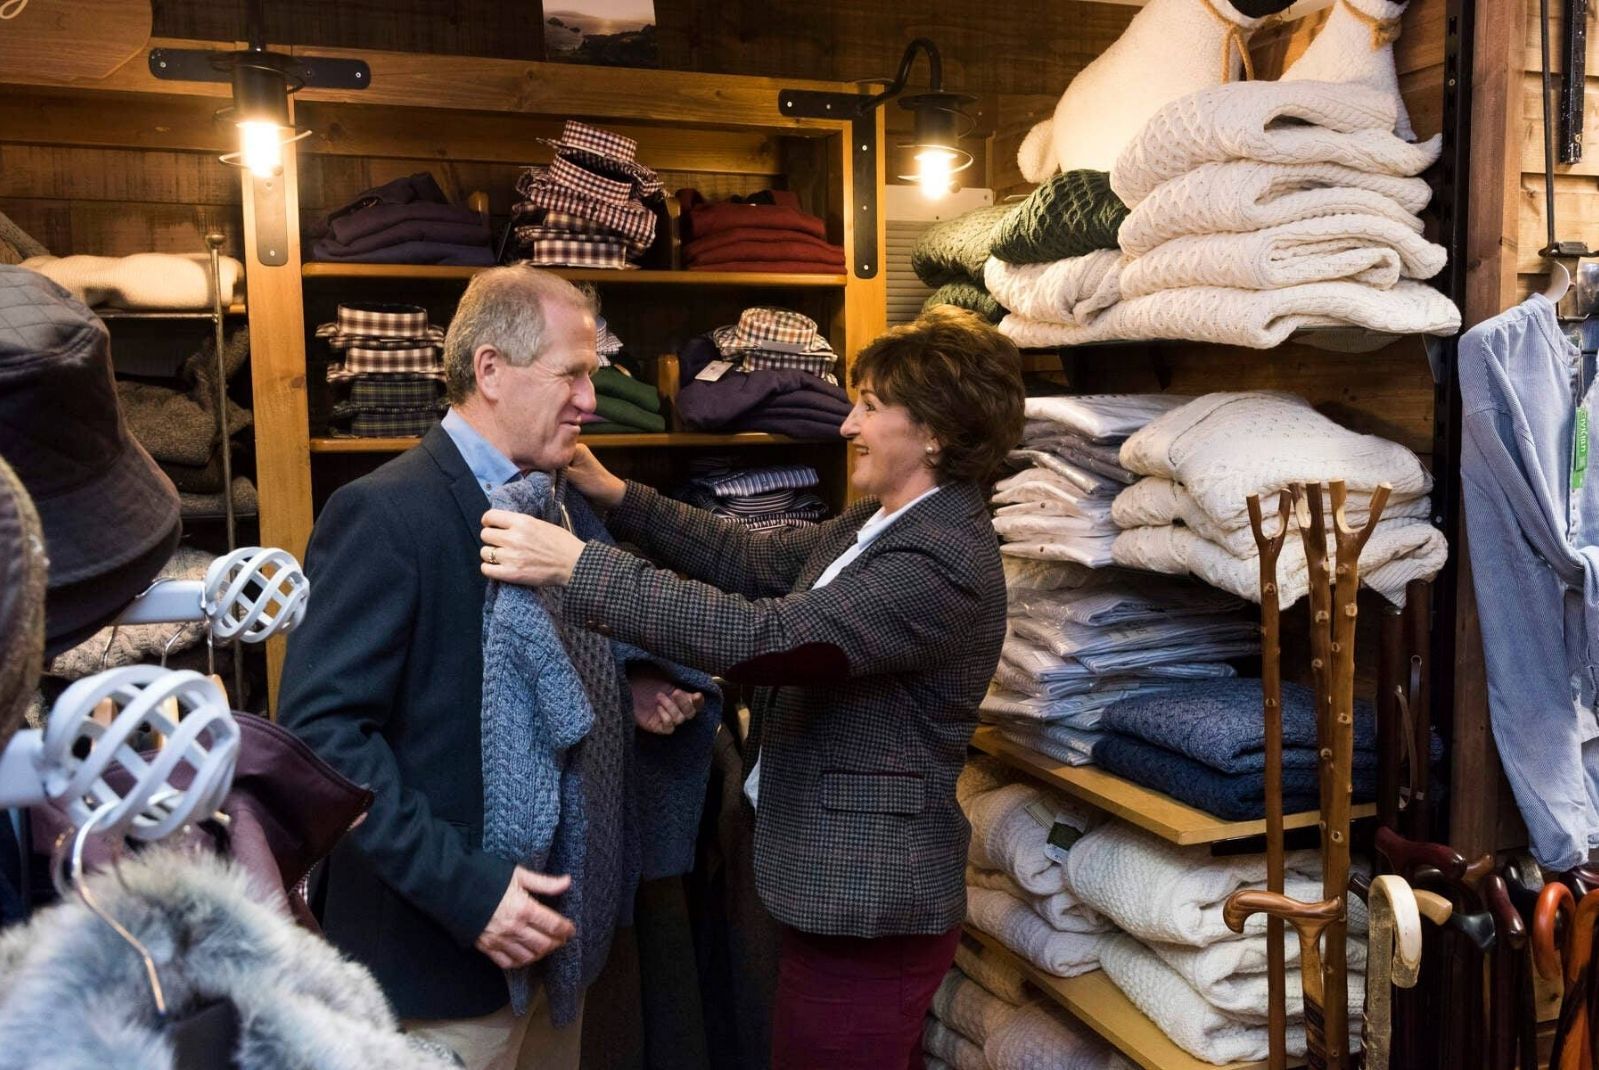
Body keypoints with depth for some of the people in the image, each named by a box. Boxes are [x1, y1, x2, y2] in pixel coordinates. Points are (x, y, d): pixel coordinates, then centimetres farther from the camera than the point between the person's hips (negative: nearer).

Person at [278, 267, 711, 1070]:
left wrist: (631, 693, -2)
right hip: (447, 937, -7)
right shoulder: (385, 513, -18)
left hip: (554, 913, 7)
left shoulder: (564, 501, 7)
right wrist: (462, 888, -25)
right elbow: (322, 727, -22)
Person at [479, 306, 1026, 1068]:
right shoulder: (880, 520, 7)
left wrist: (574, 564, -31)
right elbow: (755, 561, 10)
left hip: (867, 901, -9)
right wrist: (617, 498, 2)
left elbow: (762, 638, -31)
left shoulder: (944, 562, -24)